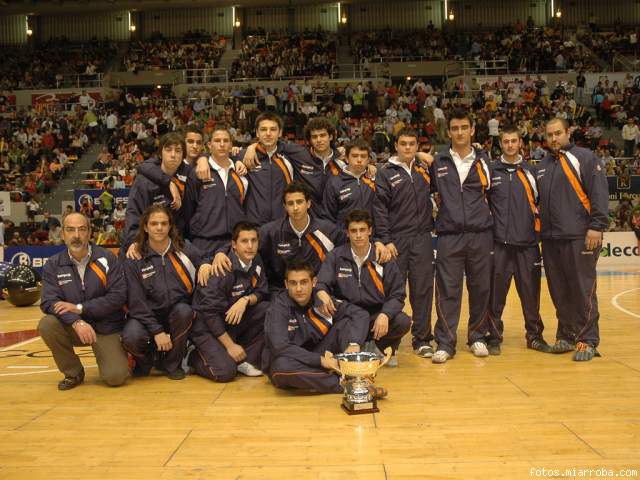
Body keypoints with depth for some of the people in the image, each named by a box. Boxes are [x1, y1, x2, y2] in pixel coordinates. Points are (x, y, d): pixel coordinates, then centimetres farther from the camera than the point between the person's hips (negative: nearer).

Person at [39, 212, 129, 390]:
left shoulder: (107, 258, -7)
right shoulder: (53, 265, -2)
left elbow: (118, 296, -13)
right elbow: (48, 302, -12)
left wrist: (79, 308, -18)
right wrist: (77, 322, -28)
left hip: (106, 328, -2)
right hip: (73, 327, 3)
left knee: (115, 377, -19)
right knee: (46, 325, -28)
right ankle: (73, 373, -4)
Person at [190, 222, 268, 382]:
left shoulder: (255, 261, -3)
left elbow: (262, 293, 2)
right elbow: (210, 312, -23)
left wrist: (246, 300, -22)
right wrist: (230, 345, -20)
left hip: (236, 319, 7)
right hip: (209, 326, -6)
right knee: (226, 372, -23)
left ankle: (247, 360, -5)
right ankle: (195, 356, 8)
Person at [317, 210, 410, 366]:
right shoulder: (336, 257, 2)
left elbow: (397, 295, -1)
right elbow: (321, 283, -6)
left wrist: (384, 315, -21)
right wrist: (322, 292, -32)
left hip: (375, 316, 0)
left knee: (403, 321, -28)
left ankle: (377, 346, 1)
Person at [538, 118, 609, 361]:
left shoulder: (584, 158, -1)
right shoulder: (543, 165, 18)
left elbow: (599, 193, -9)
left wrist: (597, 227, -15)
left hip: (579, 238, -6)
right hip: (550, 240, 6)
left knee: (583, 291, -3)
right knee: (559, 292, 10)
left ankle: (588, 341, 6)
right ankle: (566, 336, 21)